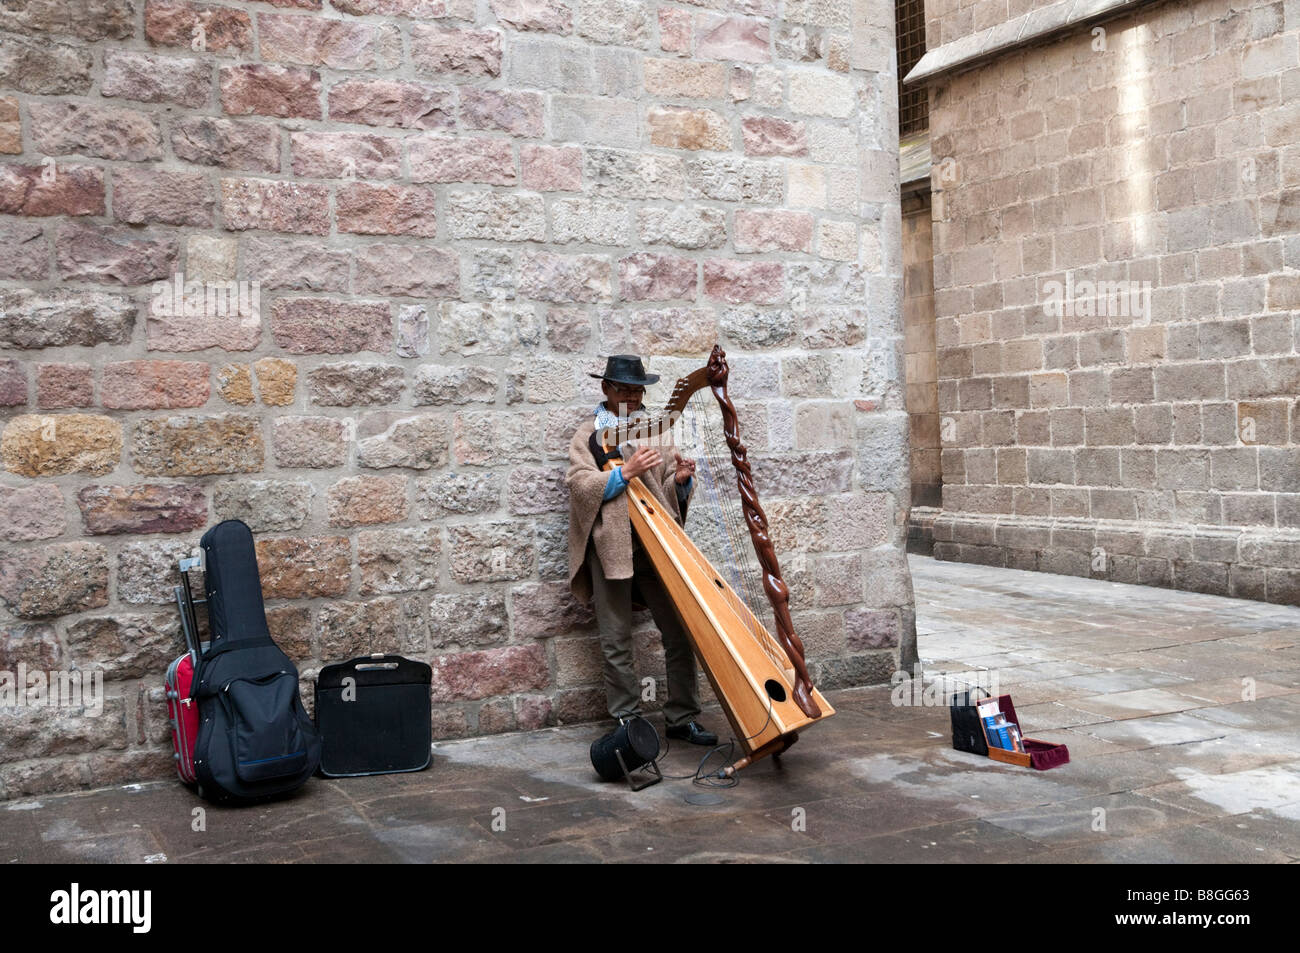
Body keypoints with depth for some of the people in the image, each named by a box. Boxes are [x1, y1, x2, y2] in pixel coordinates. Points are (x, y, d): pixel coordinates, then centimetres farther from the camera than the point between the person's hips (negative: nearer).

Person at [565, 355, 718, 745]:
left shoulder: (656, 431, 17)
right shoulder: (588, 434, 9)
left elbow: (671, 494, 13)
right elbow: (580, 486, -6)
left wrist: (680, 480, -8)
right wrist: (625, 472, -17)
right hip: (610, 545, -3)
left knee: (680, 632, -1)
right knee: (617, 642, 0)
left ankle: (683, 718, 8)